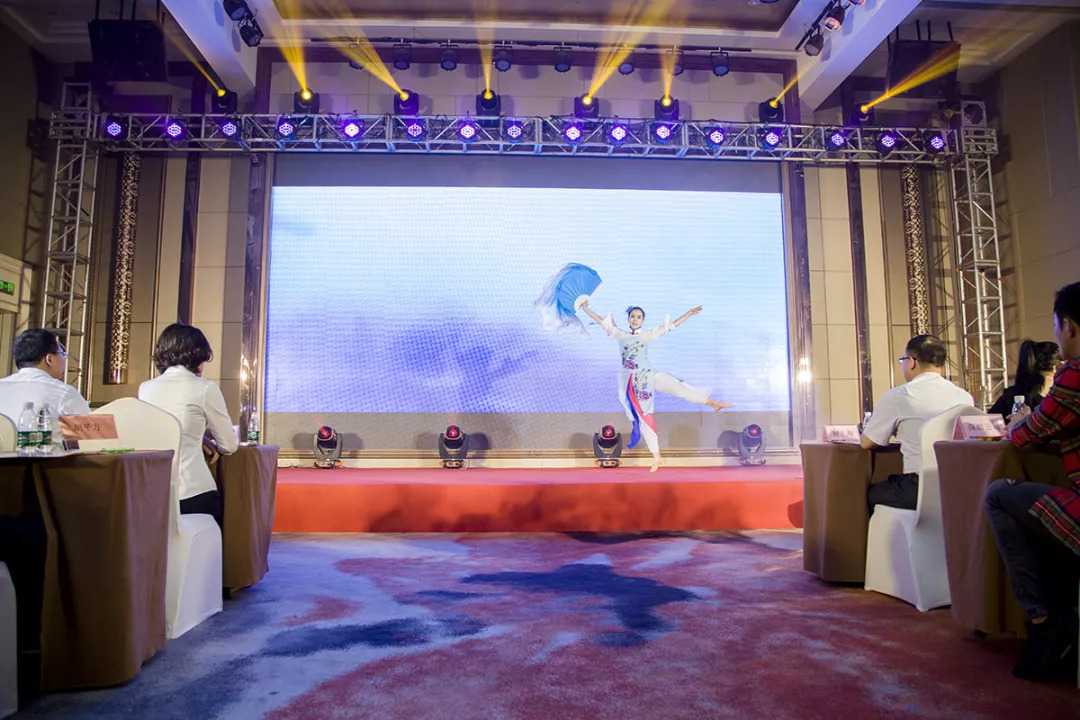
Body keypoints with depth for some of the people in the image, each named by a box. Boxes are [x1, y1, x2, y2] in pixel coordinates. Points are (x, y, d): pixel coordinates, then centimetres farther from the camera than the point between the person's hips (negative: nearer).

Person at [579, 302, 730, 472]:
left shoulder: (648, 335, 9)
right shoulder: (620, 335, 11)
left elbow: (670, 326, 6)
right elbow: (602, 321, 12)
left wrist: (688, 314, 1)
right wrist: (586, 308, 9)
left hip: (648, 376, 0)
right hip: (630, 383, 1)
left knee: (677, 386, -24)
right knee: (643, 418, 1)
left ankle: (713, 403, -24)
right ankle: (656, 456, 6)